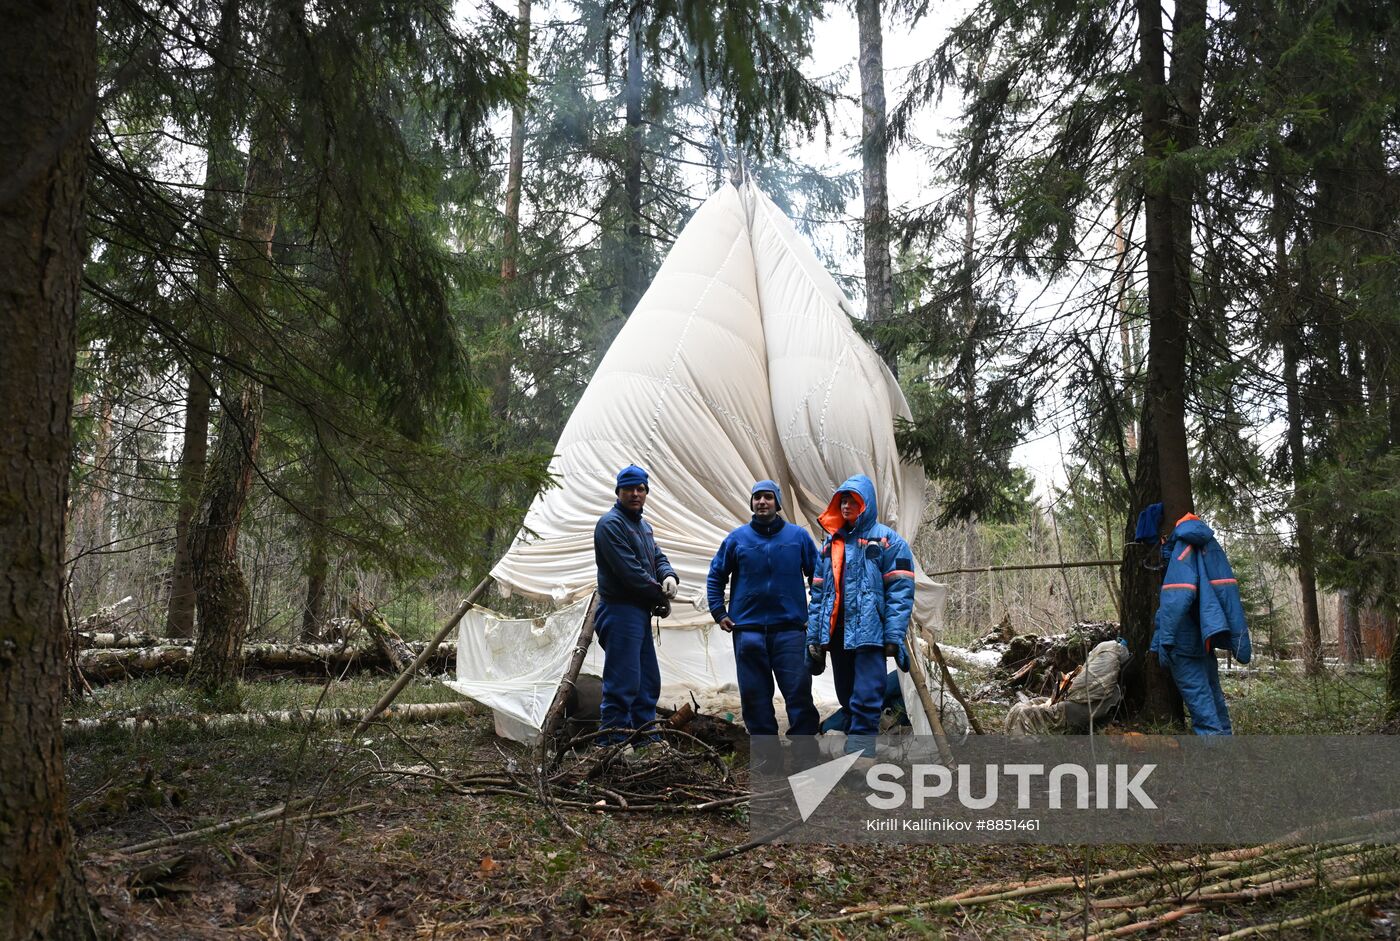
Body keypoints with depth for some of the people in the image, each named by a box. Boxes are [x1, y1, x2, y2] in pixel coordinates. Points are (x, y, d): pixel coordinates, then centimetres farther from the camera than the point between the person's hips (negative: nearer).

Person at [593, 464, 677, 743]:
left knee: (648, 683, 15)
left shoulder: (643, 526, 19)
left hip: (640, 613, 10)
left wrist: (669, 576, -7)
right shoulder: (611, 524, -12)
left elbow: (657, 557, 18)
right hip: (621, 612, -10)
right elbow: (629, 570, -18)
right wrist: (661, 597, -9)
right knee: (622, 687, -11)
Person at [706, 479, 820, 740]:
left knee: (799, 689, -5)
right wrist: (719, 613, 6)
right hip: (748, 630, 1)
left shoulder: (798, 536, 5)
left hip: (789, 628, -1)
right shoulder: (737, 538, 6)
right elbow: (715, 576, 15)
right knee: (754, 694, 5)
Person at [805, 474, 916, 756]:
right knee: (846, 698, 13)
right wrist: (814, 636, 10)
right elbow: (818, 593, 17)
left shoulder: (887, 540, 2)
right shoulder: (830, 544, 19)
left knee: (866, 700, -10)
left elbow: (900, 590, -6)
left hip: (870, 632, -6)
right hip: (836, 634, 6)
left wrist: (894, 636, -14)